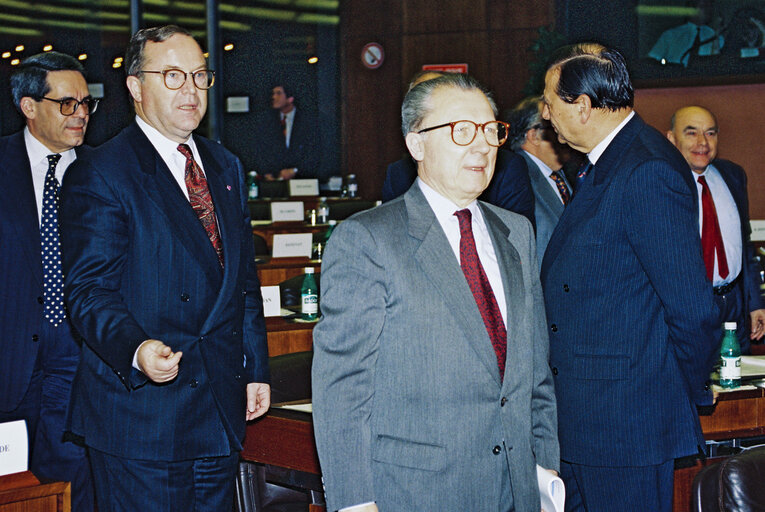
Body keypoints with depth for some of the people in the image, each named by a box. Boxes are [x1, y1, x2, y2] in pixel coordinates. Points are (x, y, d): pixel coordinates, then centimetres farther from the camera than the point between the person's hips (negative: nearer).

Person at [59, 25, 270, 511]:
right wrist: (135, 350, -32)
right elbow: (90, 291, -14)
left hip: (222, 408, 6)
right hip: (140, 414, -6)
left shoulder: (226, 167, 15)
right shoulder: (99, 174, -8)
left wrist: (256, 370, 14)